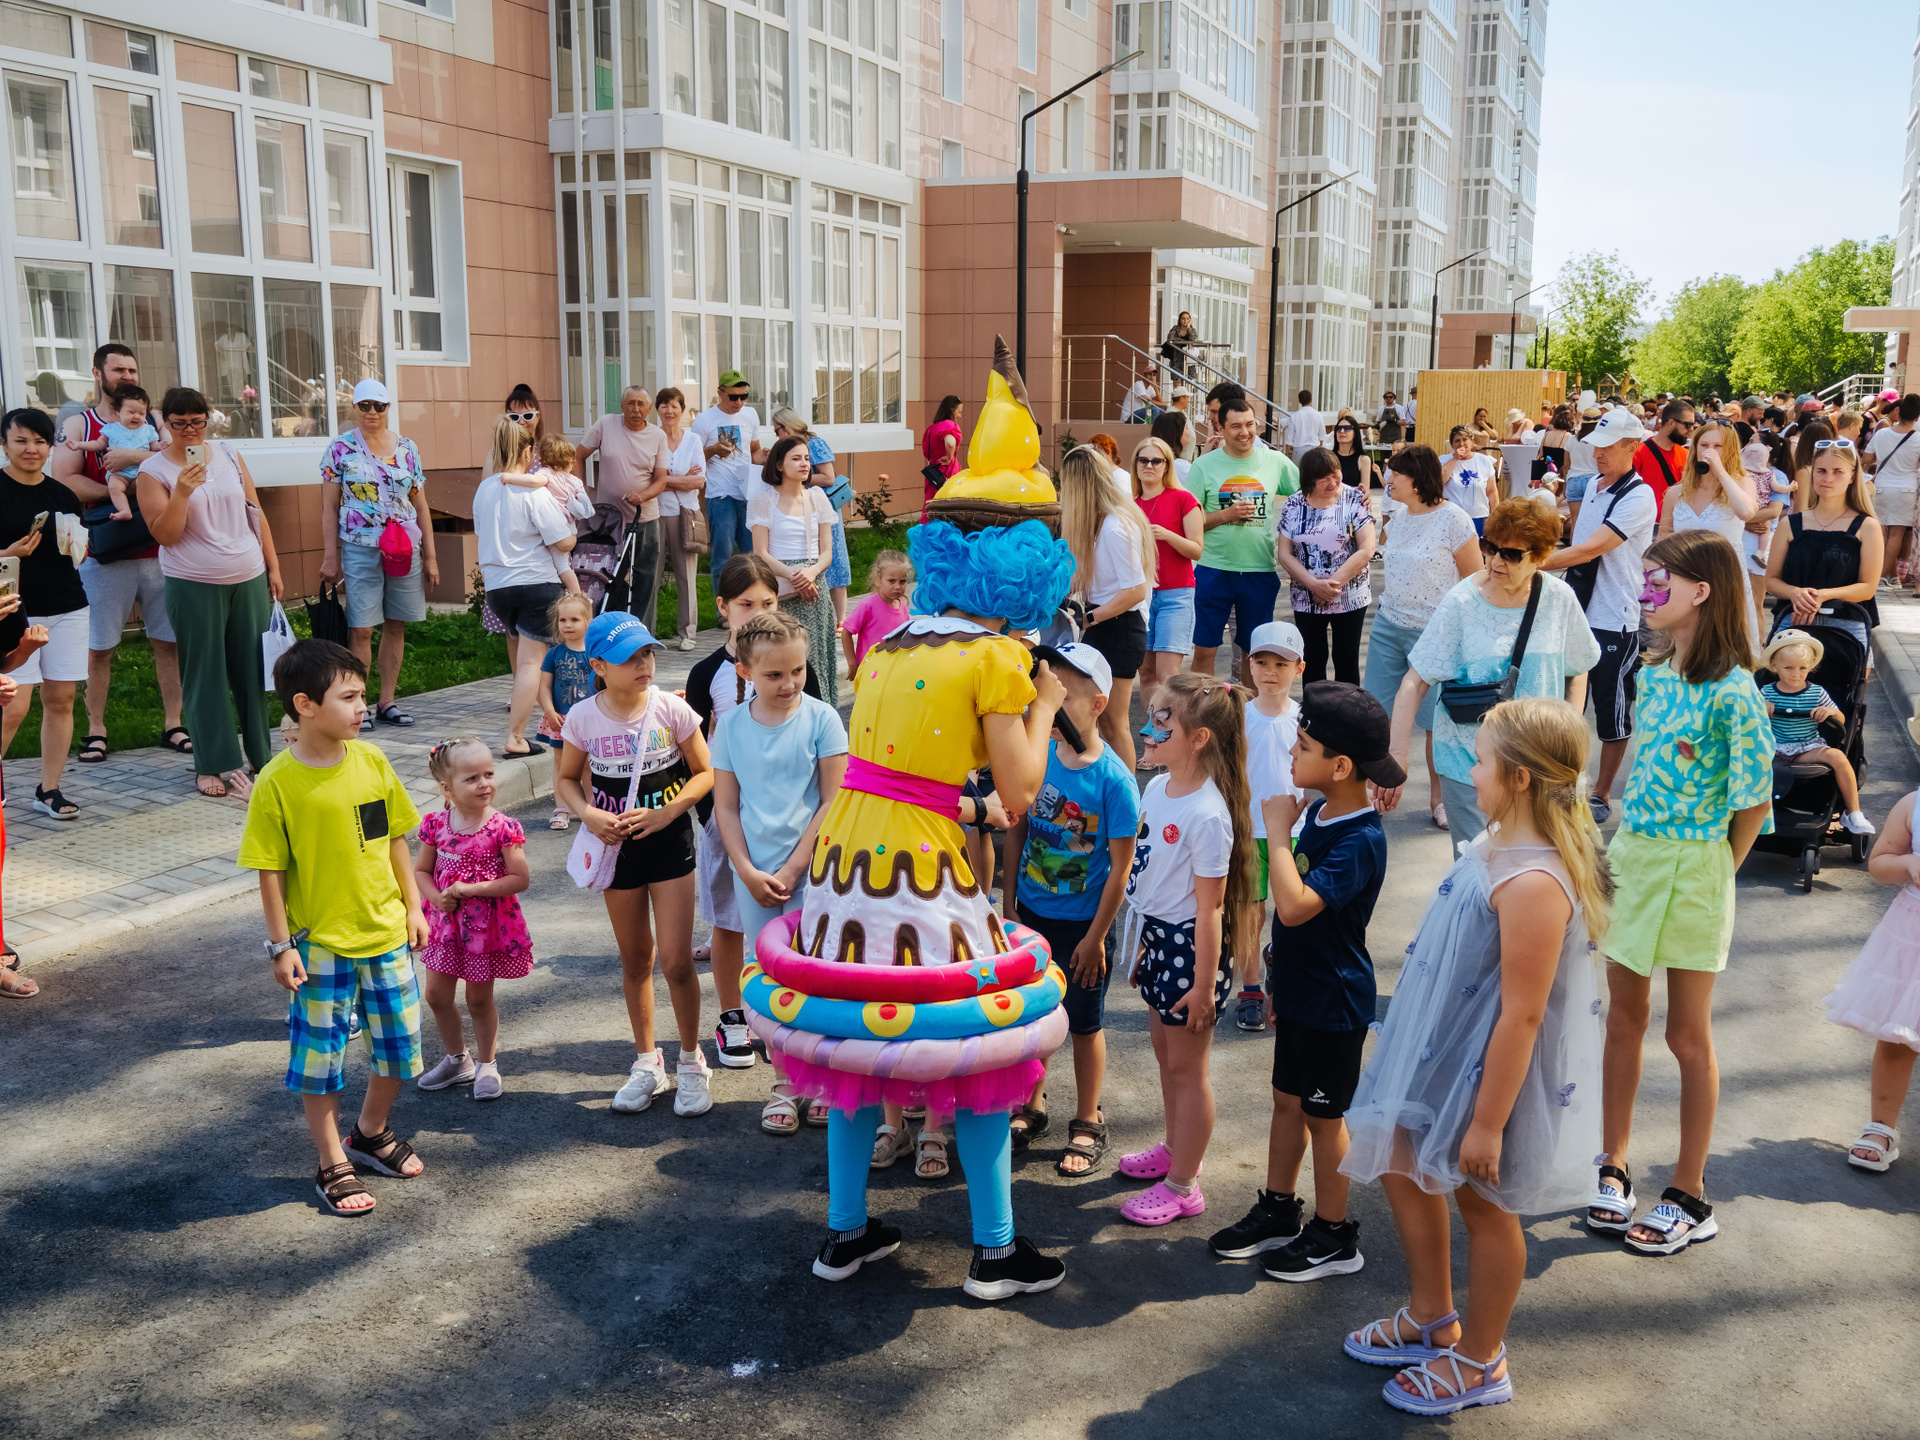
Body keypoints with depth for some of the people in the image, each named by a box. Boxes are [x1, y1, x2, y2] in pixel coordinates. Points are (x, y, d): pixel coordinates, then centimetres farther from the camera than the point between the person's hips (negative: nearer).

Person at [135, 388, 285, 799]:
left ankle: (262, 754, 18)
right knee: (205, 676, 1)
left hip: (249, 579, 3)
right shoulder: (153, 471, -2)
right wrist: (181, 492, -21)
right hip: (193, 585, -3)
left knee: (254, 668, 7)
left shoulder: (228, 457, 8)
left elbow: (256, 514, 13)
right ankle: (214, 765, 9)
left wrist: (273, 566, 10)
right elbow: (164, 534, -8)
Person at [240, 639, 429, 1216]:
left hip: (386, 933, 5)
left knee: (401, 1044, 14)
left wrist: (412, 905, 8)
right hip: (320, 944, -4)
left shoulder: (372, 762, -2)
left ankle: (372, 1132, 38)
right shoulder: (278, 782, -15)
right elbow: (271, 870, -10)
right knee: (320, 1055, 7)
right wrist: (281, 945, -10)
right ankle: (333, 1164, 24)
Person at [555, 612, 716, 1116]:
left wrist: (666, 811, -17)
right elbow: (567, 780, 6)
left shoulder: (671, 709, -12)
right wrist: (589, 814, -13)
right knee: (635, 960, 14)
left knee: (676, 960, -5)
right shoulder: (583, 717, -8)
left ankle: (691, 1062, 16)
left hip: (669, 841, -2)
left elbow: (705, 773, -3)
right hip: (617, 844, 2)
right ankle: (647, 1062, 31)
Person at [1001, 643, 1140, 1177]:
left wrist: (1096, 937, -12)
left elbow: (1121, 865, -15)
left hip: (1084, 922, -4)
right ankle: (1032, 1105, 39)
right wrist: (1010, 904, 5)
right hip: (1032, 913, 4)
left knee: (1084, 1022, 12)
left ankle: (1088, 1124, 31)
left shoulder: (1113, 779, -20)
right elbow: (1018, 830, 4)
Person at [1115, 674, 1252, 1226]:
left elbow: (1210, 907, -23)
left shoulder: (1207, 815, -26)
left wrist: (1203, 983, -19)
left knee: (1187, 1066, 5)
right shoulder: (1156, 789, 2)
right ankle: (1175, 1149, 43)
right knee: (1165, 1051, 23)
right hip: (1158, 937, 9)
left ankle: (1182, 1186, 20)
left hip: (1191, 947, -9)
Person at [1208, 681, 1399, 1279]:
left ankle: (1333, 1236, 24)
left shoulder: (1361, 840, -26)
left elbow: (1295, 905, -38)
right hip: (1298, 989, 8)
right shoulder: (1316, 814, 1)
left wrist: (1276, 829, -29)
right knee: (1287, 1099, 19)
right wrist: (1279, 982, 17)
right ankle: (1277, 1212, 35)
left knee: (1324, 1116, 7)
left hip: (1334, 1003, -8)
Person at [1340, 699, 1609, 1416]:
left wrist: (1488, 1123, -23)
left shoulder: (1533, 883, -32)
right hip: (1448, 1050, 10)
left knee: (1485, 1204, 10)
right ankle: (1431, 1319, 42)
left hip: (1495, 1072, -10)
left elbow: (1521, 1017, -29)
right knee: (1401, 1165, 21)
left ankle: (1477, 1362, 34)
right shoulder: (1497, 847, -1)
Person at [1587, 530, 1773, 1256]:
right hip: (1630, 851, 7)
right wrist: (1629, 839, 8)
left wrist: (1710, 870, -4)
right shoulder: (1652, 673, 4)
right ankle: (1612, 1167, 30)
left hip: (1691, 868, -7)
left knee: (1687, 1034, 6)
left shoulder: (1732, 693, -19)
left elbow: (1754, 799, -15)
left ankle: (1690, 1198, 20)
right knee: (1623, 1017, 15)